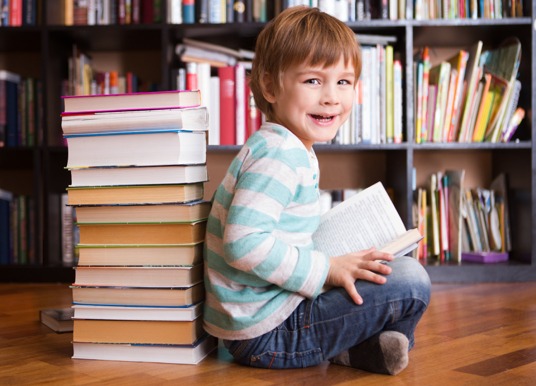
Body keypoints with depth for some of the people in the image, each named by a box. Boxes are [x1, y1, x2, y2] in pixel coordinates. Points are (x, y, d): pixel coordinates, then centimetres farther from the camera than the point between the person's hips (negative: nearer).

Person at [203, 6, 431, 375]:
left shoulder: (292, 149, 12)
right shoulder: (278, 155, -20)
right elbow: (244, 242, -30)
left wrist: (337, 261, 14)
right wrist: (326, 269, -22)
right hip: (265, 332, -10)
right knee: (410, 280, -15)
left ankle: (351, 344, 10)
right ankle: (362, 350, 7)